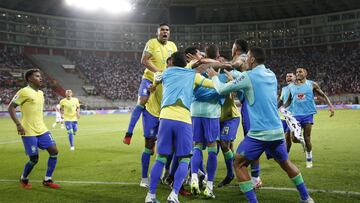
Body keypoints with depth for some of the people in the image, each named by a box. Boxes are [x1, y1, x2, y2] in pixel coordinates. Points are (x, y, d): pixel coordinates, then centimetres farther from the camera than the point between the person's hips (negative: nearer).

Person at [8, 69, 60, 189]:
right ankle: (23, 180, 25)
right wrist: (18, 124, -19)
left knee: (54, 151, -2)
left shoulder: (40, 93, 13)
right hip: (29, 132, -7)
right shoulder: (24, 92, -11)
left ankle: (47, 180, 10)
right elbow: (11, 108, -11)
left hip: (42, 130, 7)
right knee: (34, 159, -4)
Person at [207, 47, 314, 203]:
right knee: (285, 163, 24)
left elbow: (222, 90, -1)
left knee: (239, 165, 6)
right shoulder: (271, 75, 10)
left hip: (259, 133, -6)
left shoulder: (248, 77, -9)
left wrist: (214, 76, 19)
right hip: (277, 131, 7)